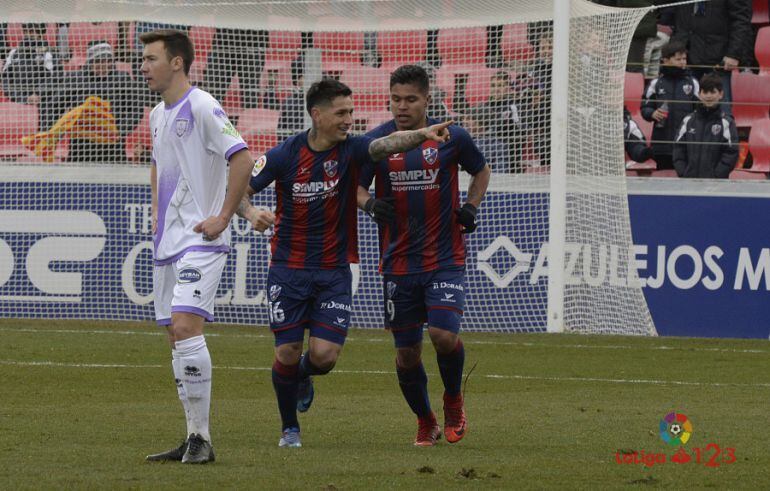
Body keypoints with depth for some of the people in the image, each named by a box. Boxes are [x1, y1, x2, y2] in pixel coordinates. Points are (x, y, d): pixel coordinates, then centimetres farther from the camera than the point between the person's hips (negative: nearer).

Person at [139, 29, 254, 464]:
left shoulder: (202, 108, -11)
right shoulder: (158, 115, 16)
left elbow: (243, 160, -17)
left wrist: (223, 218, -16)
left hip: (200, 241, -9)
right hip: (167, 242, 9)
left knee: (186, 325, -19)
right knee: (176, 334, 7)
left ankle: (202, 438, -16)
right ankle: (194, 438, 11)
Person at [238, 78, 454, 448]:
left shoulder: (350, 150, -6)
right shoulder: (285, 155, -7)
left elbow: (387, 144, -26)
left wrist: (421, 135, -46)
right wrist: (250, 213, -27)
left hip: (334, 272, 1)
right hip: (288, 269, -1)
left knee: (324, 355, -9)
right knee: (287, 352, -2)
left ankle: (303, 376, 29)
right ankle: (289, 428, 22)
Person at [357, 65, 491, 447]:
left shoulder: (451, 137, -1)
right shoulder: (376, 141, -2)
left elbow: (481, 171, 17)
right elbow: (355, 185, 6)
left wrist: (470, 208, 1)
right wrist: (369, 203, -16)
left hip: (446, 260, -1)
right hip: (398, 262, 2)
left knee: (444, 335, -19)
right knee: (407, 353, 4)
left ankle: (454, 401, 10)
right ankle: (425, 422, 27)